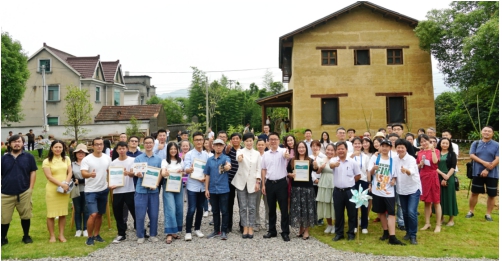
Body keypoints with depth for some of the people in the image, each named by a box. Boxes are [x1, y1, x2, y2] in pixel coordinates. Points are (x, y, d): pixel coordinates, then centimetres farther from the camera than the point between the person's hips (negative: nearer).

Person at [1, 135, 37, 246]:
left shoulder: (29, 157, 2)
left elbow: (33, 172, 4)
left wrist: (30, 188, -3)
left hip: (24, 193, -1)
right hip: (6, 193, 1)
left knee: (25, 216, 8)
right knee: (4, 218, 6)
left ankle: (26, 236, 25)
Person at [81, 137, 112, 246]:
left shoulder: (107, 158, 1)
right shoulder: (87, 159, -13)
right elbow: (83, 174, -23)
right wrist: (90, 174, -43)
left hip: (104, 190, 5)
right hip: (91, 191, -5)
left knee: (100, 214, 14)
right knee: (93, 214, -13)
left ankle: (96, 234, 29)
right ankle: (89, 237, 5)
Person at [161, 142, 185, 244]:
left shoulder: (180, 161, 12)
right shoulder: (165, 161, -1)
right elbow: (163, 173, -15)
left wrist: (181, 172, -7)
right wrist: (165, 173, -38)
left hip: (178, 186, 4)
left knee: (179, 209, 5)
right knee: (170, 210, -12)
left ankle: (175, 231, 18)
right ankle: (169, 233, -10)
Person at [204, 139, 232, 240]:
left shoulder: (226, 158, -3)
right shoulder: (209, 160, 8)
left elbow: (228, 166, -27)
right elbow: (207, 175, 12)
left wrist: (227, 166, -52)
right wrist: (206, 189, 6)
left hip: (223, 189, -4)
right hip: (212, 189, 4)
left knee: (224, 211, 2)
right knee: (215, 211, 14)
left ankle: (223, 231, 12)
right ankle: (216, 230, 26)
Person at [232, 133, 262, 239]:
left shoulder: (257, 153, 6)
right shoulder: (240, 151, 0)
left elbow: (258, 169, 5)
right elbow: (238, 157, -25)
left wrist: (258, 182, -6)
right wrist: (239, 158, -49)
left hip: (252, 183, 1)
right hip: (241, 182, -1)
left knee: (252, 207, 4)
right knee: (243, 207, 4)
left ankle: (251, 228, 14)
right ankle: (245, 228, 13)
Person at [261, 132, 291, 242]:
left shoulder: (283, 151, -6)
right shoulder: (265, 154, 6)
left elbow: (286, 155, -31)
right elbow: (263, 170, 11)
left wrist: (287, 156, -55)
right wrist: (263, 184, 7)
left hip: (281, 183, -3)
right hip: (270, 183, 4)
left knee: (284, 208, 2)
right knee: (271, 209, 12)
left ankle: (285, 232, 13)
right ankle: (272, 231, 24)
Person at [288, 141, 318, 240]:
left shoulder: (310, 160, 2)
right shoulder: (292, 161, 7)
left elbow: (315, 168, -17)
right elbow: (287, 173, 8)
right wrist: (291, 175, -12)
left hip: (307, 187, -2)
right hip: (296, 187, 2)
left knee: (307, 208, 1)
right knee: (297, 208, 5)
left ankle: (306, 230, 13)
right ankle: (301, 229, 20)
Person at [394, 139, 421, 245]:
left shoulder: (411, 159, -18)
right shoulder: (394, 159, -3)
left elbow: (412, 172, -37)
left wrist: (406, 170, -57)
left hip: (414, 188, -4)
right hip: (401, 189, 5)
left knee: (412, 212, -13)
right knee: (405, 212, 12)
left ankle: (413, 235, 3)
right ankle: (408, 232, 30)